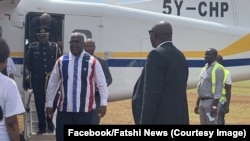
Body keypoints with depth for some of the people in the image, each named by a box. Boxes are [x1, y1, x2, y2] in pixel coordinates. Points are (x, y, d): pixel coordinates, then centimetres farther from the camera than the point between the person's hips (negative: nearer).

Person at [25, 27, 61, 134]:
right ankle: (42, 127, 13)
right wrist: (28, 74, -11)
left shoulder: (55, 47, 2)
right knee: (39, 104, 4)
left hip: (52, 80, 0)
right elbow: (28, 62, 3)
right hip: (37, 80, 1)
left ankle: (49, 119, 25)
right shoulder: (32, 48, 3)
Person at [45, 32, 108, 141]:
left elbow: (102, 84, -1)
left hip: (85, 109, -2)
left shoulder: (92, 62, -4)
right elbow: (52, 84, 10)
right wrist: (49, 103, 10)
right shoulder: (61, 61, 3)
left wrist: (103, 103, -8)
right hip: (64, 108, 2)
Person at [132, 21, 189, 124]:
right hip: (178, 119, 9)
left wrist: (145, 122, -17)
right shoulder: (180, 56, 14)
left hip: (160, 119, -9)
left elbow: (151, 92, -18)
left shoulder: (157, 55, -13)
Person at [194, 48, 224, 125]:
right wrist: (197, 104, 18)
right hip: (202, 102, 9)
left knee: (211, 123, -9)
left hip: (211, 102, -9)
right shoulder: (204, 69, 17)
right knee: (203, 123, 11)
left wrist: (214, 105, -22)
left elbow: (218, 89, -17)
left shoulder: (218, 69, -11)